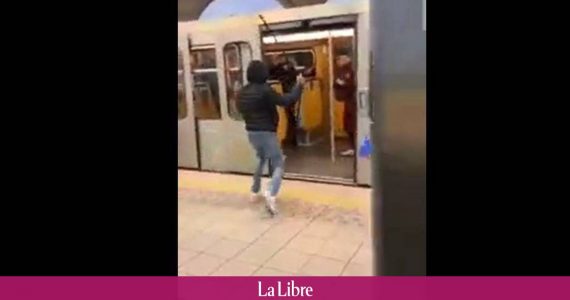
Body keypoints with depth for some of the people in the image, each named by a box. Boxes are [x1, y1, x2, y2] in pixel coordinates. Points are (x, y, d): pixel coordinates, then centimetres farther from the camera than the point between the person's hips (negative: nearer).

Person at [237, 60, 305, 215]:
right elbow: (288, 100, -20)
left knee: (261, 160, 28)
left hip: (251, 132, 8)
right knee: (278, 164, -2)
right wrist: (299, 85, -7)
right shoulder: (265, 90, -19)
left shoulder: (242, 92, 4)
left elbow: (241, 109, 21)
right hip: (266, 132, -7)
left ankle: (255, 191, 36)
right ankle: (271, 193, -25)